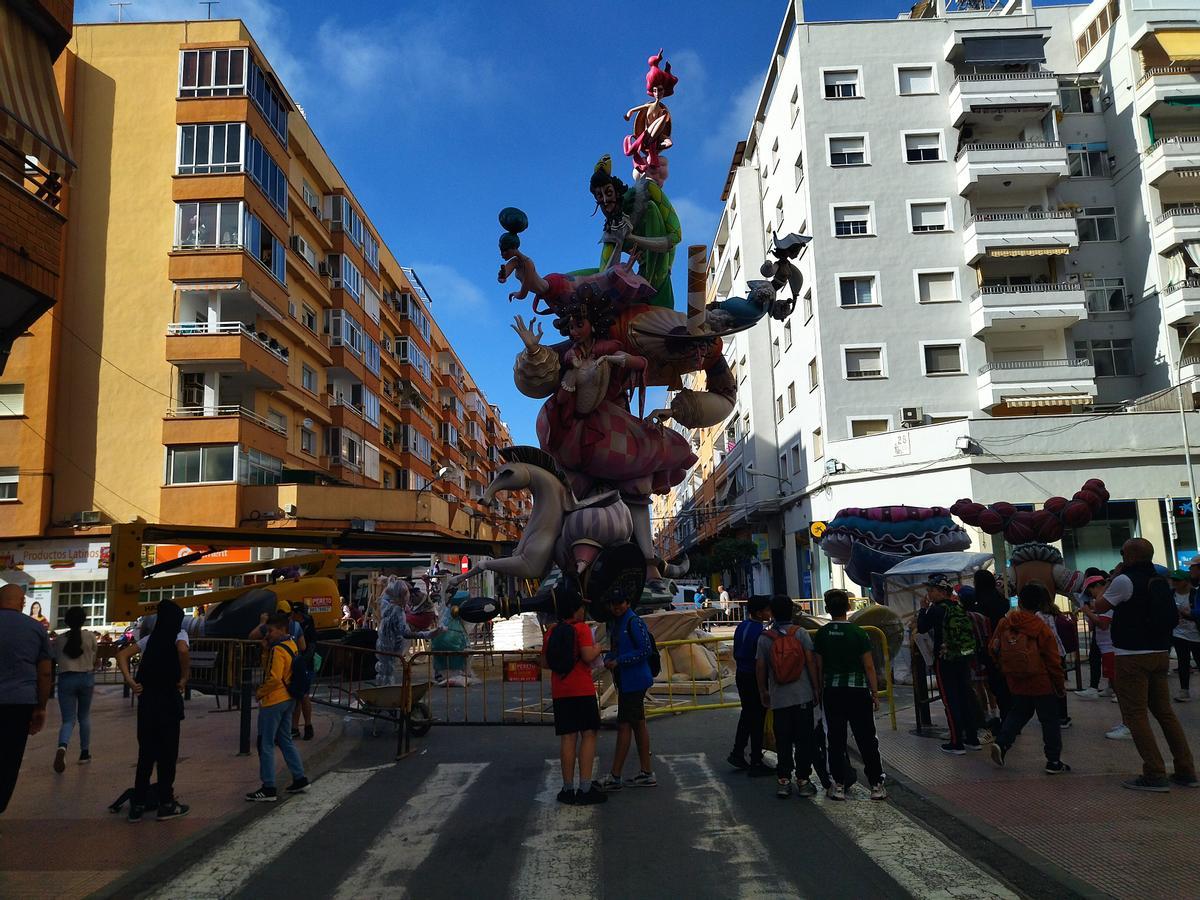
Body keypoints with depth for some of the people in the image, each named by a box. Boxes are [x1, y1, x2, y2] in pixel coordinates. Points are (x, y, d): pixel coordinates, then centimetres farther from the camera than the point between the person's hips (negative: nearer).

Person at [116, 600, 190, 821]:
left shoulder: (150, 638, 14)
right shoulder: (179, 635, -3)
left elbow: (122, 655, 7)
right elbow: (182, 650, -25)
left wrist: (130, 681, 0)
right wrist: (184, 679, -14)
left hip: (146, 698, 5)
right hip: (168, 697, -5)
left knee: (146, 751, 12)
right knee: (167, 752, 4)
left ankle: (138, 804, 14)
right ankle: (166, 803, 10)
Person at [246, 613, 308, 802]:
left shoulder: (277, 650, -20)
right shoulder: (292, 645, 7)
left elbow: (273, 679, -24)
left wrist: (260, 692, -11)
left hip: (272, 701, -9)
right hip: (287, 699, 9)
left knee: (266, 744, 0)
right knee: (285, 740, 18)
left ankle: (269, 789, 5)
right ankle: (300, 779, 22)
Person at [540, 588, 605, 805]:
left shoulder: (551, 632, 10)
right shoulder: (581, 628, -7)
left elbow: (544, 663, 12)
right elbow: (588, 656, -17)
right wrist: (597, 649, 3)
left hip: (560, 692, 5)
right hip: (582, 690, -5)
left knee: (567, 738, 8)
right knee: (588, 735, 1)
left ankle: (568, 789, 10)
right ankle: (585, 789, -2)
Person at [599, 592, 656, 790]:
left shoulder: (634, 622, -15)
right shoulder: (613, 623, 13)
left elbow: (645, 650, -19)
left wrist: (618, 662, -18)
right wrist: (608, 659, 0)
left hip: (634, 681, -9)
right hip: (625, 681, 9)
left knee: (624, 726, -6)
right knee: (638, 724, 13)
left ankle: (614, 777, -1)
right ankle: (646, 773, 20)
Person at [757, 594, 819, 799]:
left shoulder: (764, 638, -2)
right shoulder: (801, 633, -4)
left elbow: (760, 668, 0)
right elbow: (811, 662, -7)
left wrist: (763, 692, 12)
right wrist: (816, 688, 2)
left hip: (779, 698, 1)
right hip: (803, 696, -1)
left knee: (782, 740, 9)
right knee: (803, 738, 7)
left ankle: (783, 780, 9)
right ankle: (803, 780, 10)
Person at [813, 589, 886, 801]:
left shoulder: (821, 635, -2)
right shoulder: (857, 633, -9)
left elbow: (818, 666, 1)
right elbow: (869, 667, -7)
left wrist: (820, 692, 11)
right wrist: (875, 693, 2)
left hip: (831, 691, 2)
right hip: (857, 690, -2)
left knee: (835, 740, 8)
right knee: (867, 739, 6)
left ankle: (838, 786, 11)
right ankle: (876, 785, 10)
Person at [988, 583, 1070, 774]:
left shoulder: (1004, 624, -5)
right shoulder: (1043, 629, -14)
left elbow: (994, 650, 3)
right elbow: (1053, 660, -9)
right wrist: (1061, 684, 4)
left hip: (1016, 683, 4)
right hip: (1042, 684, -4)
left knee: (1018, 712, 22)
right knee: (1050, 720, 9)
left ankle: (1001, 743, 5)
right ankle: (1054, 761, 14)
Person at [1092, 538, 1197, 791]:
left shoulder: (1124, 580, -13)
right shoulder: (1159, 580, 11)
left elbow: (1099, 606, -1)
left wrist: (1111, 577, 7)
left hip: (1133, 657, -8)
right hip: (1160, 654, 8)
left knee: (1136, 714, -4)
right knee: (1165, 711, 13)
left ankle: (1155, 775, -5)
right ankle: (1186, 772, 14)